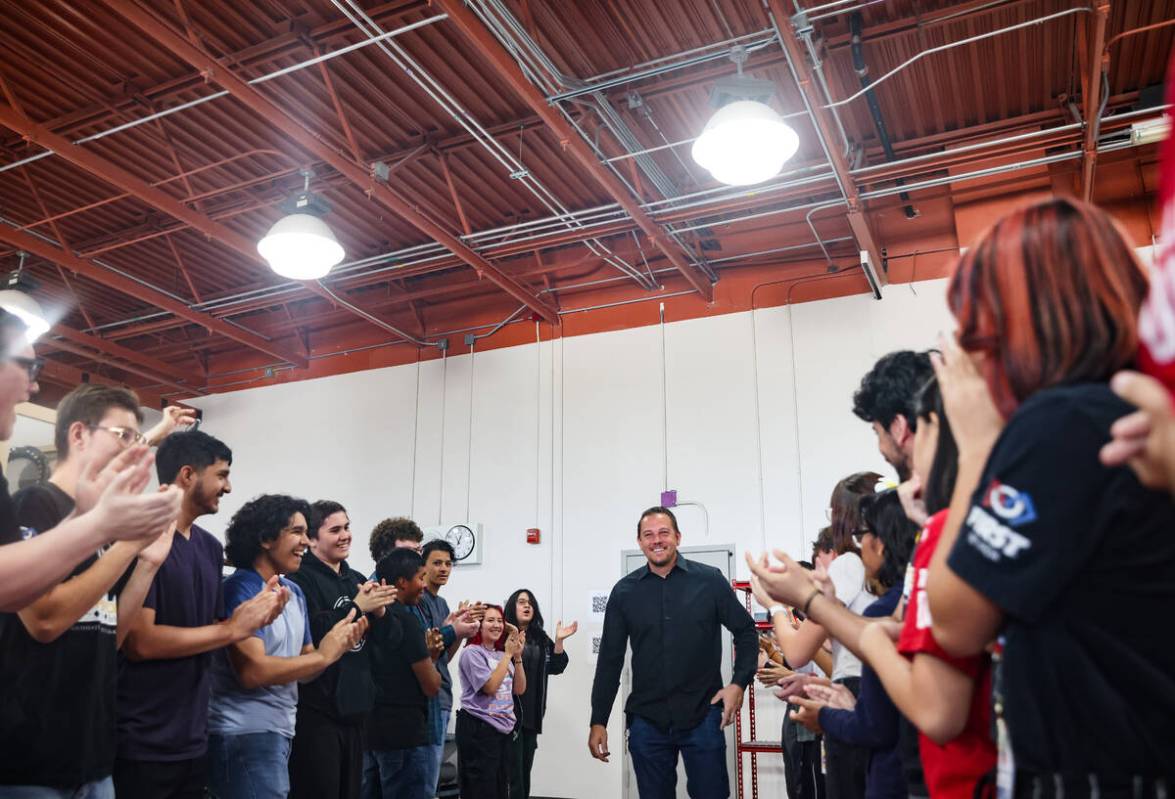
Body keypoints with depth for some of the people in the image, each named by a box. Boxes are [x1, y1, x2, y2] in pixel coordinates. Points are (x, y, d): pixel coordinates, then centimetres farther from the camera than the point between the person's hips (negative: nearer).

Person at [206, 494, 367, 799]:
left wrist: (340, 646, -6)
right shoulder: (241, 590, -15)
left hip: (280, 732, 8)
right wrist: (324, 655, -16)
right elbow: (253, 671, -24)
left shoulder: (294, 592, 10)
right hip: (246, 734, -8)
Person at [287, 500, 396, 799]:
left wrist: (380, 612, -4)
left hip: (354, 708, 8)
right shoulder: (300, 578, -8)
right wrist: (356, 607, -18)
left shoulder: (358, 580, 14)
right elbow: (310, 633, -24)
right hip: (316, 710, -7)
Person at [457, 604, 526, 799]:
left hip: (504, 728, 8)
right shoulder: (472, 652, -10)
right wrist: (508, 655, -14)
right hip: (478, 729, -7)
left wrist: (517, 656, -2)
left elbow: (520, 689, 9)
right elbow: (490, 686, -19)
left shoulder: (502, 654, 11)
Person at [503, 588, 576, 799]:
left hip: (532, 713, 6)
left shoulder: (541, 638, 13)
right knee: (513, 771, -5)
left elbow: (557, 667, 8)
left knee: (525, 770, 14)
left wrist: (559, 641, -5)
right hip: (510, 711, -6)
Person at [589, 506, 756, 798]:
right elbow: (610, 659, 5)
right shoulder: (624, 591, 1)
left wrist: (739, 683, -7)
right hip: (646, 721, 2)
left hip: (703, 716, -1)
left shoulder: (710, 580, -4)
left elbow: (746, 631, 5)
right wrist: (598, 721, 3)